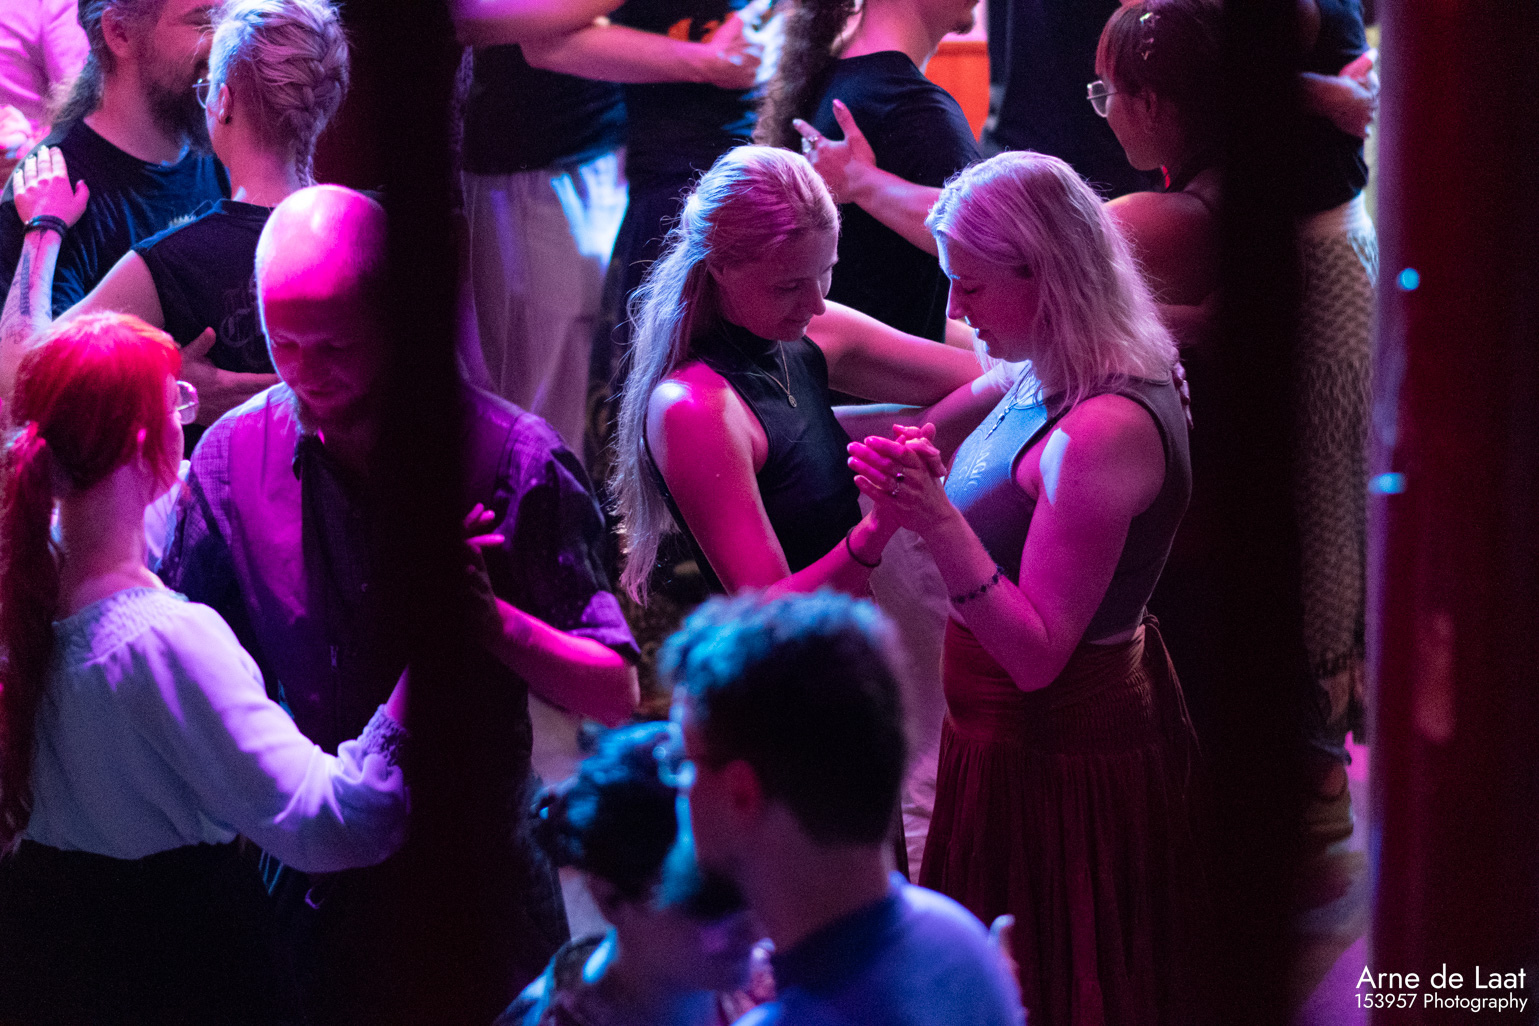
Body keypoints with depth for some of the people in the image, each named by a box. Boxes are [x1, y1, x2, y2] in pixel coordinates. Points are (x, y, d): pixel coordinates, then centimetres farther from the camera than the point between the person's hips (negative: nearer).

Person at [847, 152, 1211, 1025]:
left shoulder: (1103, 431, -25)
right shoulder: (1054, 386, 4)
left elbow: (1037, 651, -25)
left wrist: (939, 523, -31)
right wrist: (932, 487, 0)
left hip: (1057, 763, -9)